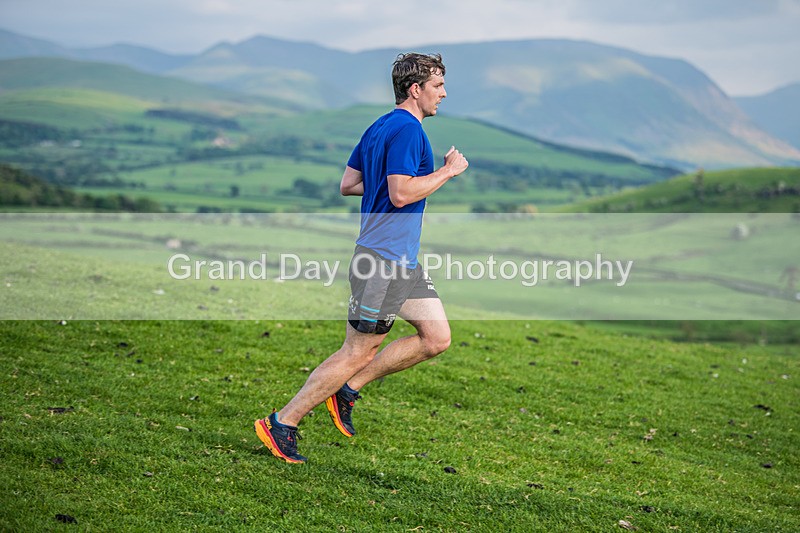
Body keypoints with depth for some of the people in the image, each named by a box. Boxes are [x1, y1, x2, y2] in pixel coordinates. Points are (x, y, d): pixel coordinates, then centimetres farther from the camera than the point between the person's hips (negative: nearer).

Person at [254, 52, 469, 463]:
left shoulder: (379, 127, 15)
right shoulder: (406, 129, -15)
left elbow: (347, 184, 17)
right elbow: (400, 194, -24)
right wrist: (448, 170, -14)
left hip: (404, 261, 10)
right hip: (382, 259, -10)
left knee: (437, 338, 9)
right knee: (359, 352, -3)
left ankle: (347, 391, 17)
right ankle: (281, 424, 8)